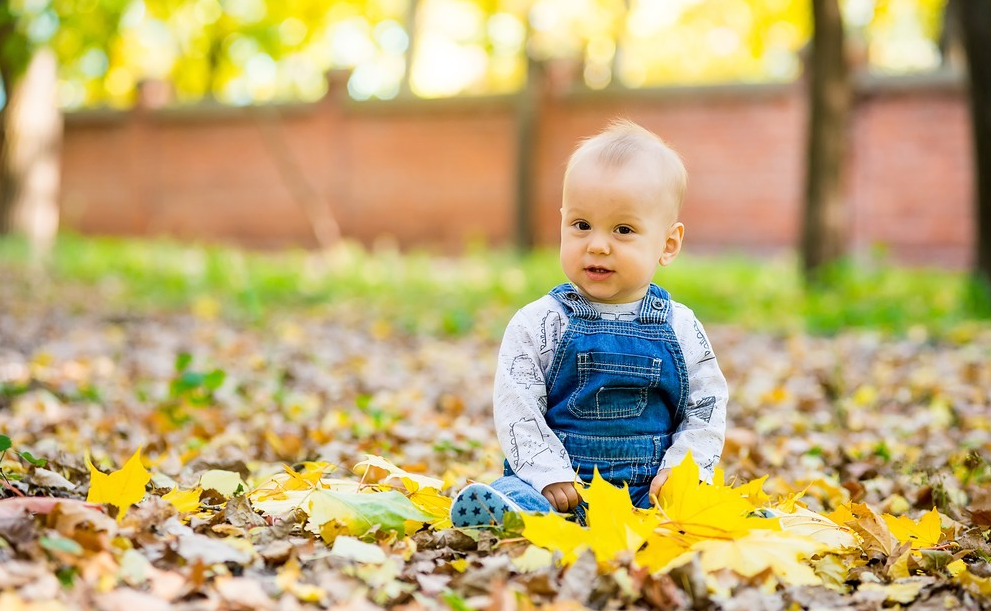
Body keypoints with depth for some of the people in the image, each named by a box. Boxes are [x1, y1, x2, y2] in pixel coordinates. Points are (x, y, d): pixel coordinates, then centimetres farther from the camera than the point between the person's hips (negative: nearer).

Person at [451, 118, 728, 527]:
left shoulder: (680, 328, 8)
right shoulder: (538, 324, 3)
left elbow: (706, 411, 11)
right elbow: (515, 408, -2)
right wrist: (550, 476, -15)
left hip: (651, 489, 1)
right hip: (558, 484, -1)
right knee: (513, 495, -34)